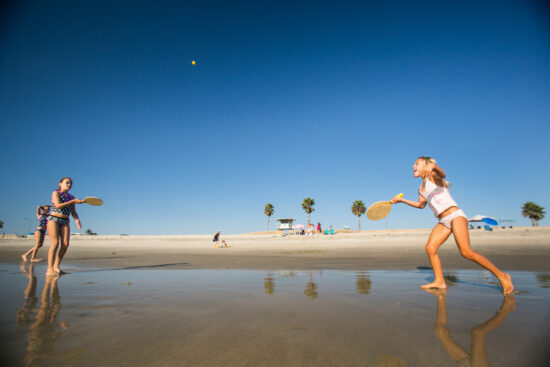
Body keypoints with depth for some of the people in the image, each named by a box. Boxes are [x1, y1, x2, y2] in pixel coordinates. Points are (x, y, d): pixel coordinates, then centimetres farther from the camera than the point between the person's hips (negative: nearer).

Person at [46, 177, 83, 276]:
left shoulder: (71, 197, 15)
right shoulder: (56, 193, 1)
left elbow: (73, 212, 11)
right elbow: (58, 205, -14)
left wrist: (77, 219, -7)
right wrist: (73, 201, -18)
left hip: (65, 221, 5)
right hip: (53, 219, -5)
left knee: (65, 244, -7)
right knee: (55, 243, -15)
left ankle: (56, 267, 3)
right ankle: (49, 269, -14)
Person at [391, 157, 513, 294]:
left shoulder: (433, 176, -4)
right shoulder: (421, 189, 18)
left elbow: (442, 175, -29)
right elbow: (421, 205, 30)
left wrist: (435, 167, -53)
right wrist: (401, 200, 27)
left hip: (455, 216, -8)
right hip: (444, 221, 8)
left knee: (466, 252, -19)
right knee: (430, 247, -6)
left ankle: (501, 275, -6)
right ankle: (439, 281, 0)